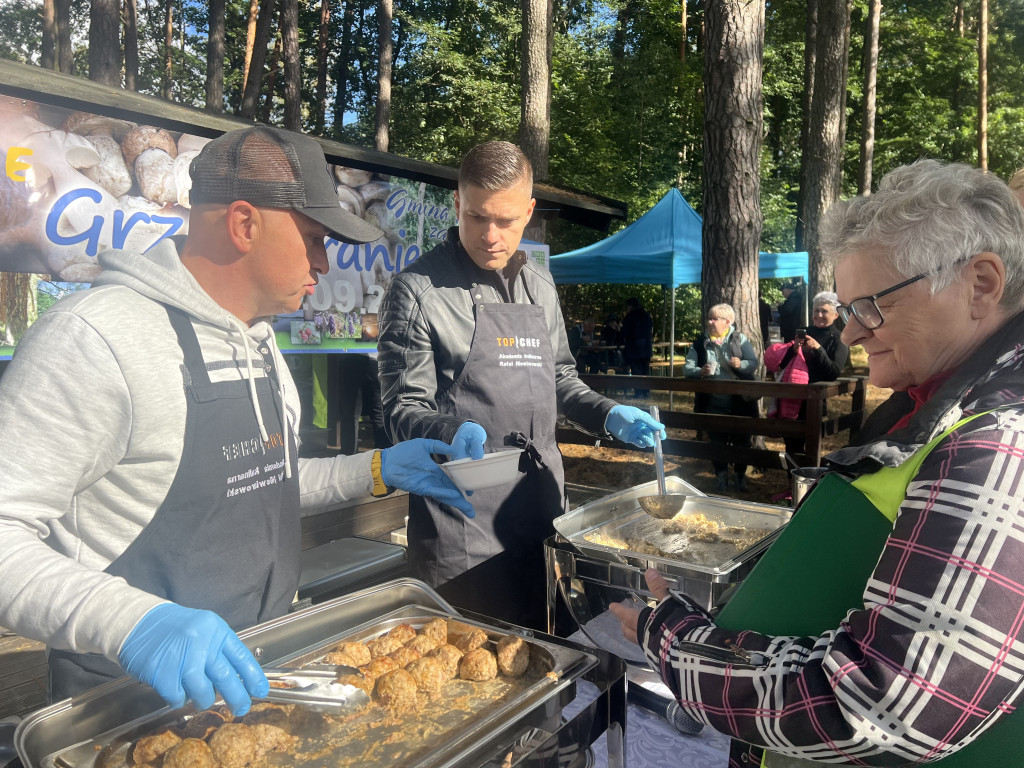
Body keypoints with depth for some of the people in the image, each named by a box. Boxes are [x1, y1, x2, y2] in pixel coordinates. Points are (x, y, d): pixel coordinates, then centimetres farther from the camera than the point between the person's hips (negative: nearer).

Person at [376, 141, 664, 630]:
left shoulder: (540, 287, 12)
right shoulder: (418, 289, -8)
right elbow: (404, 409, -10)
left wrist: (609, 416, 4)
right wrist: (452, 433, -30)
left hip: (540, 496, 6)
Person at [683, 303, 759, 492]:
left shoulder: (740, 339, 3)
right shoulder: (700, 343, 4)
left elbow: (754, 363, 1)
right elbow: (687, 368, 0)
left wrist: (741, 364, -20)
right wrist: (699, 372, -21)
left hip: (739, 400, 0)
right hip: (712, 402, 1)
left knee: (741, 439, 9)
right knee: (716, 440, 9)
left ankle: (741, 475, 26)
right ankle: (721, 475, 24)